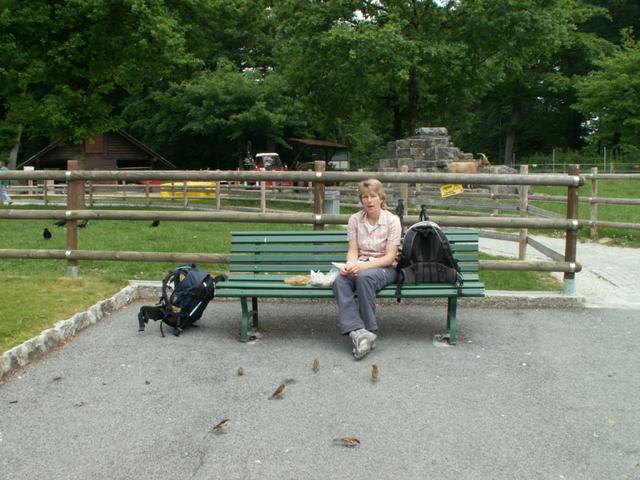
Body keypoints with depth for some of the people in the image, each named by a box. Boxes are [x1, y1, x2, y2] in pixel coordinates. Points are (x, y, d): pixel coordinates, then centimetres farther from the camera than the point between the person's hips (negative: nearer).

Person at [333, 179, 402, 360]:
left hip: (385, 268, -3)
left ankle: (369, 330, -28)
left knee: (364, 276, -38)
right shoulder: (355, 219, 5)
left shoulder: (392, 220, -4)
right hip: (360, 267, 3)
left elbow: (390, 257, -9)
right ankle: (359, 331, -42)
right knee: (340, 280, -31)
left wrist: (364, 265, -24)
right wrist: (350, 264, -20)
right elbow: (353, 250, 4)